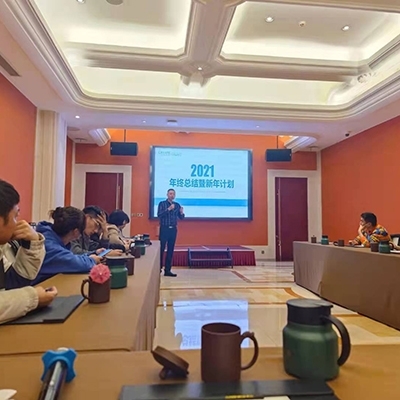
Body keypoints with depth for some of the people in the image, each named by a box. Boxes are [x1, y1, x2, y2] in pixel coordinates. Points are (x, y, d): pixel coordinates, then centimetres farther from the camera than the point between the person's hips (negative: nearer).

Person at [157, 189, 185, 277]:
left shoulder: (177, 205, 10)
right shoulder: (162, 203, -1)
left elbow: (181, 218, 9)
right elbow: (159, 215, -14)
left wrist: (182, 213, -13)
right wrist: (168, 209, -23)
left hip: (173, 229, 4)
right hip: (164, 229, -4)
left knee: (170, 250, 6)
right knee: (161, 249, -4)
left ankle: (167, 270, 11)